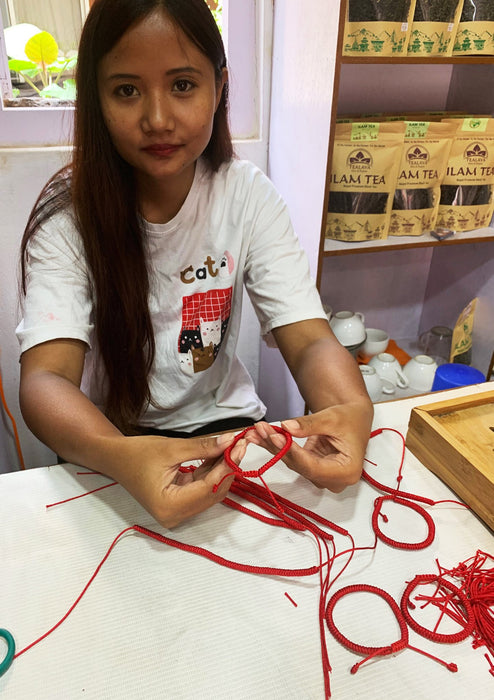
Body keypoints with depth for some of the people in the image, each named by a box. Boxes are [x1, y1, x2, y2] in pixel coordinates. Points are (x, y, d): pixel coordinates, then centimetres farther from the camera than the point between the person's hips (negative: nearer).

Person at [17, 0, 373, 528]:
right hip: (106, 436, -1)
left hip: (221, 419, 2)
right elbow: (45, 376, -24)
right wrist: (119, 456, -45)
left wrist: (352, 409, -38)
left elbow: (309, 340, -15)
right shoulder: (68, 214, -13)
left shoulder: (248, 195, -8)